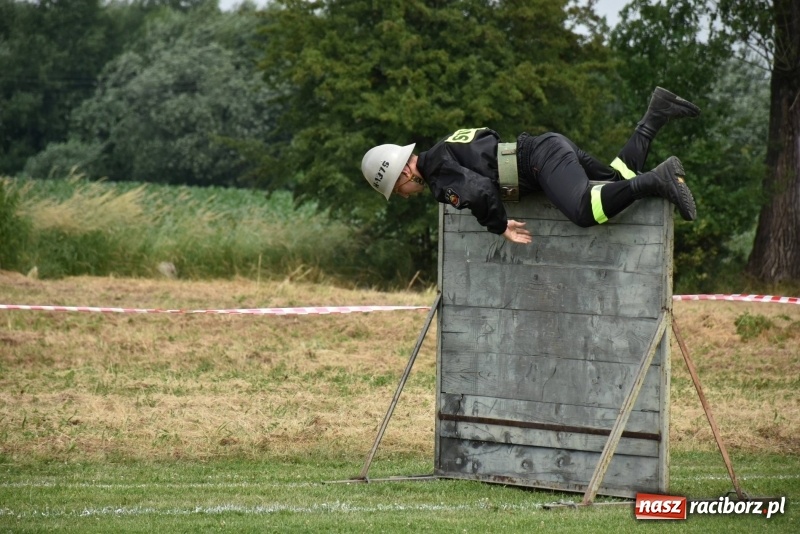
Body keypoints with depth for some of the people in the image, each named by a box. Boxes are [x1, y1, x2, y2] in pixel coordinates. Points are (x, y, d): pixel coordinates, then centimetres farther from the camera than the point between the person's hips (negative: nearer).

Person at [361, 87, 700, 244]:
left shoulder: (438, 170, -14)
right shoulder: (440, 156, 16)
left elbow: (479, 191, -31)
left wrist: (498, 226, -14)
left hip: (543, 158, -10)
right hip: (551, 146, 10)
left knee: (585, 212, -31)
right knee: (623, 179, 20)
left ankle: (659, 180, -27)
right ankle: (656, 115, 18)